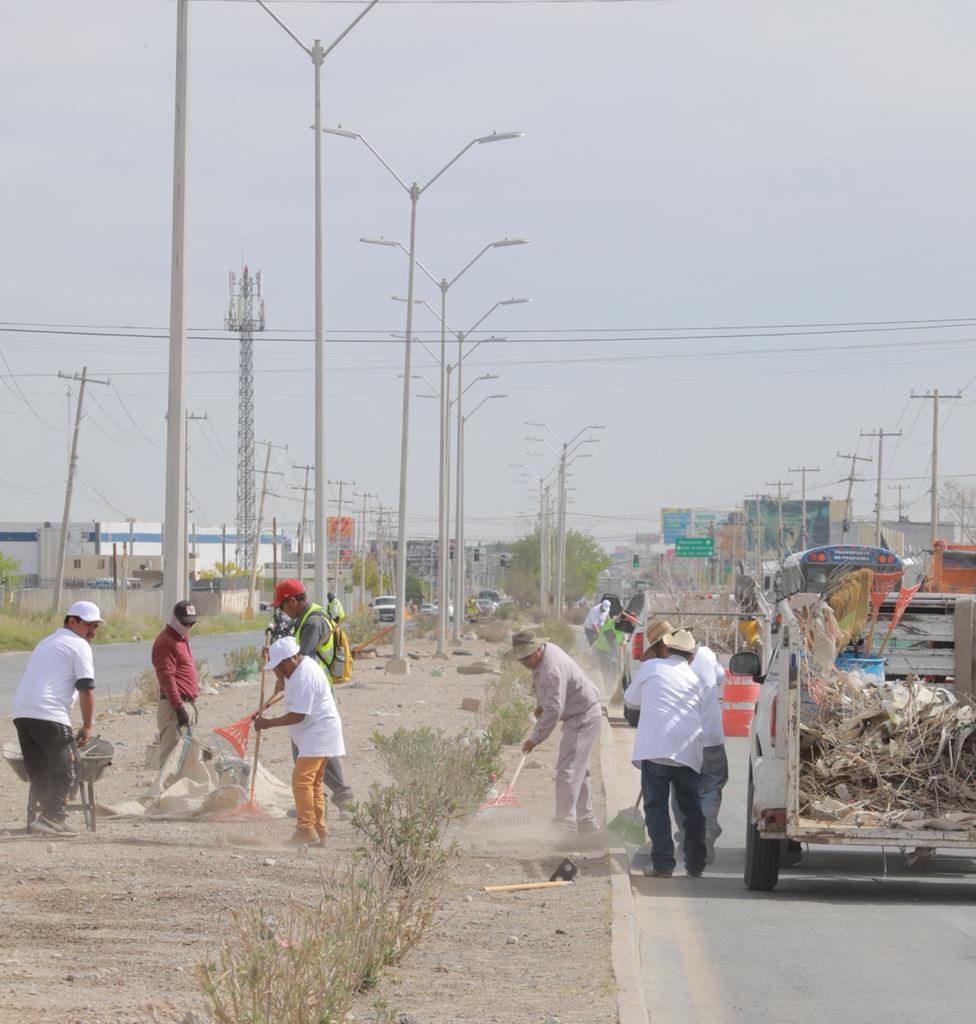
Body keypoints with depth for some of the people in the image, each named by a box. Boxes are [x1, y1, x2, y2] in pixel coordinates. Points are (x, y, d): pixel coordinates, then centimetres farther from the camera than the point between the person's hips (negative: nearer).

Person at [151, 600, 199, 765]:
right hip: (173, 706, -10)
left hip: (188, 703, 10)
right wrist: (179, 707, -24)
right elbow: (167, 677, -20)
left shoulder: (182, 638, 18)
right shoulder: (165, 642, -13)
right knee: (172, 753, -12)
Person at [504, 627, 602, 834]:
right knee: (578, 771, 17)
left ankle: (565, 825, -16)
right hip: (577, 716, 11)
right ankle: (587, 823, 25)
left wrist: (535, 738, -29)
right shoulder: (543, 651, 1)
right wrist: (540, 705, 13)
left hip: (584, 717, -11)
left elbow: (554, 710, -33)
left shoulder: (552, 669, -31)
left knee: (568, 771, -15)